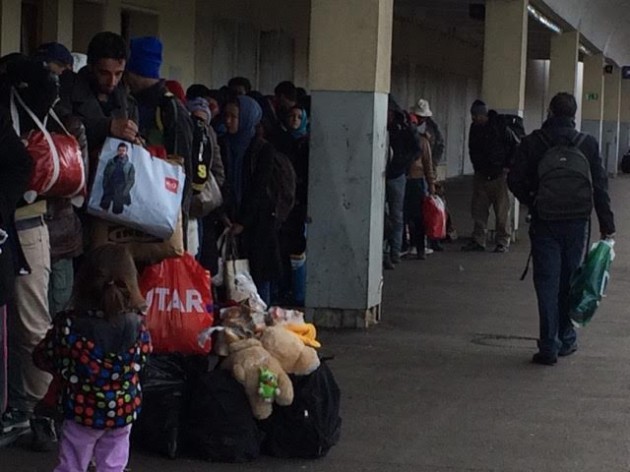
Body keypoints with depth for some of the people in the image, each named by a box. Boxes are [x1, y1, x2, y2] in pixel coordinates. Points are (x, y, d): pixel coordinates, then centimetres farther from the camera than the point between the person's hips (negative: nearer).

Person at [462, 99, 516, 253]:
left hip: (499, 174, -6)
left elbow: (514, 147, -5)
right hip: (481, 174, 6)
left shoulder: (500, 126, -11)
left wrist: (506, 166, -8)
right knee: (478, 208, 5)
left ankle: (503, 242, 3)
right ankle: (478, 241, 11)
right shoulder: (474, 127, 7)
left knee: (502, 209, -2)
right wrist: (477, 167, 12)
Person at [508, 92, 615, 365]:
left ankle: (549, 346, -1)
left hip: (544, 223, -1)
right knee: (570, 281, 15)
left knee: (547, 283, 2)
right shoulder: (588, 145, 0)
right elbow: (600, 186, 1)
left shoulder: (533, 143, -3)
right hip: (577, 223, 1)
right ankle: (566, 339, 22)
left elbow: (515, 181, -4)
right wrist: (607, 224, 6)